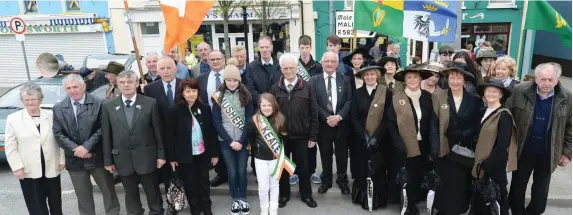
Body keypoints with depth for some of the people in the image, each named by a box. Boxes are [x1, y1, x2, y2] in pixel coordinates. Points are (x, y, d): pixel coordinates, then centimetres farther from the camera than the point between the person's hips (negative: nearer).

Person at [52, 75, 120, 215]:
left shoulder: (99, 103, -5)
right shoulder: (58, 108, 4)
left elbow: (102, 129, -9)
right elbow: (58, 133, 1)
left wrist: (86, 146, -17)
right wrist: (75, 148, -12)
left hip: (97, 157, -2)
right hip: (75, 159, 3)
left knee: (109, 191, 9)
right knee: (83, 196, 15)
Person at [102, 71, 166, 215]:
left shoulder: (150, 103, -4)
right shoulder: (108, 106, 1)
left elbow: (158, 131, -2)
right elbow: (106, 135, 3)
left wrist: (161, 154, -3)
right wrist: (108, 160, 3)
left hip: (146, 157, -1)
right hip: (123, 158, 2)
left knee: (153, 192, 11)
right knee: (131, 194, 15)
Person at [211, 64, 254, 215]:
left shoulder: (245, 95, -1)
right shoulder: (218, 96, -3)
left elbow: (249, 119, -3)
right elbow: (216, 122, -4)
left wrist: (241, 141, -12)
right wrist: (230, 141, -11)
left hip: (242, 140, 0)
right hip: (225, 141, 0)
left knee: (242, 170, 4)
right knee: (231, 171, 5)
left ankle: (243, 199, 22)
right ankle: (235, 199, 23)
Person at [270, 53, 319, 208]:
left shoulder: (307, 88, -4)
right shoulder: (275, 89, 1)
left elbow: (314, 114, -3)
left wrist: (313, 136, -4)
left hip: (301, 136, -1)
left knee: (303, 166, 12)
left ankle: (306, 195, 31)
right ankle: (284, 194, 32)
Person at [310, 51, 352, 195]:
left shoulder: (345, 79, 4)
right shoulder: (314, 80, 1)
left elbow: (349, 100, -3)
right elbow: (314, 103, -5)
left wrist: (339, 116, -16)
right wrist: (327, 118, -15)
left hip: (341, 123, 1)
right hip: (323, 124, 0)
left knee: (342, 154, 11)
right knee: (325, 154, 11)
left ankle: (342, 180, 28)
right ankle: (326, 180, 27)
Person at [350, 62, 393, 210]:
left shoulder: (387, 92, -3)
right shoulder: (357, 93, 4)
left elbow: (388, 118, -6)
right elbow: (354, 118, 1)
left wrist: (376, 137, -14)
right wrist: (365, 135, -11)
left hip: (379, 139, -2)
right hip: (361, 139, 2)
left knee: (377, 169, 3)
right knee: (362, 169, 6)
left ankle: (377, 199, 19)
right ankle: (362, 197, 24)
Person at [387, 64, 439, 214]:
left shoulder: (427, 96, 3)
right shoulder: (396, 97, -8)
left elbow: (433, 121, 0)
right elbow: (391, 123, -8)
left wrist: (434, 146, -8)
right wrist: (399, 144, -15)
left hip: (423, 145, 3)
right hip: (406, 147, -3)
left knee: (423, 176, 12)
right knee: (408, 178, 7)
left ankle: (417, 201, 34)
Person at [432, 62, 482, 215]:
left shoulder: (474, 100, 1)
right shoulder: (438, 98, -3)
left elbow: (477, 126, 5)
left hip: (465, 152, 1)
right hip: (444, 150, -1)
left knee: (460, 185, 9)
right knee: (444, 185, 6)